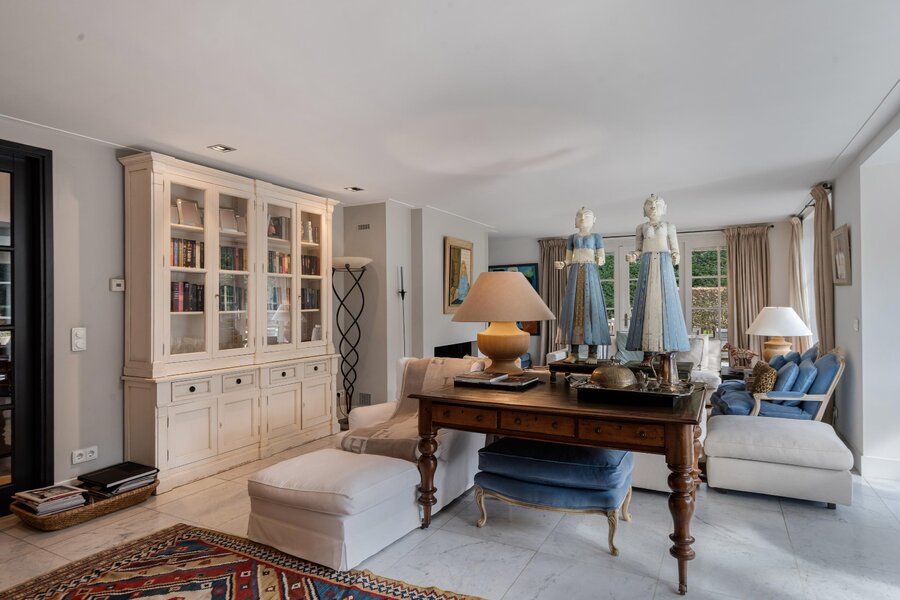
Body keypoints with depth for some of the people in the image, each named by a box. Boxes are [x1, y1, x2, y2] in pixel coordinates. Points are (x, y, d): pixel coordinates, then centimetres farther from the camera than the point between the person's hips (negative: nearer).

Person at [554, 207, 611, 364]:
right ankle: (573, 352, -4)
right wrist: (561, 264, -7)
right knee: (573, 308, -6)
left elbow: (602, 258, 5)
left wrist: (600, 261, -18)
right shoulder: (572, 237, 19)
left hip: (590, 273, -2)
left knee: (591, 307, -11)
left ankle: (593, 353, -11)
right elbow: (568, 260, 15)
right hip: (575, 273, 2)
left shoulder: (596, 237, 13)